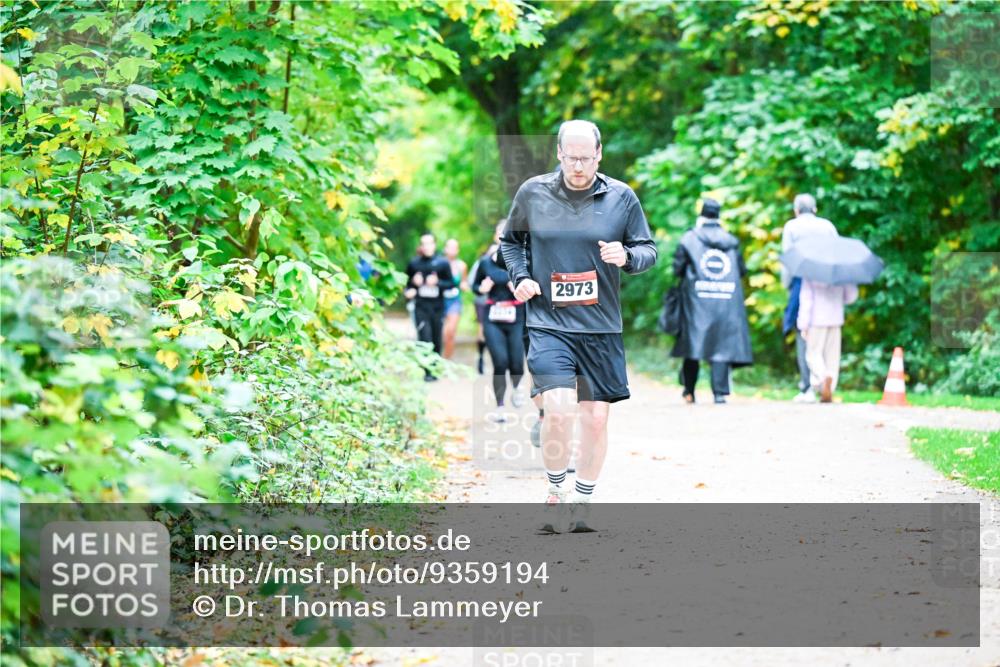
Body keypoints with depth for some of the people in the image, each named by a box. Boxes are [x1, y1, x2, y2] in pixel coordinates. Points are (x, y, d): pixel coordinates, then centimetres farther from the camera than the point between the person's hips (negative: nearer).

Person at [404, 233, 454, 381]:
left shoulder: (442, 263, 3)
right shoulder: (414, 263, 5)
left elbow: (451, 283, 3)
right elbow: (407, 282, 16)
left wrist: (437, 282, -12)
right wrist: (409, 291, -5)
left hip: (437, 306, 1)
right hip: (420, 306, -1)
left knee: (436, 340, 6)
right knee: (424, 338, -12)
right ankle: (427, 372, -11)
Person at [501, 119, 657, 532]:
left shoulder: (621, 197, 2)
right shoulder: (532, 193, 2)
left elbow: (649, 251, 8)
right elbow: (510, 241, 17)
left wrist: (627, 257, -14)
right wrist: (520, 277, 0)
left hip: (601, 328, 2)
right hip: (548, 324, -2)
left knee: (596, 418, 4)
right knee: (558, 411, -18)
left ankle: (582, 504, 21)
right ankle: (555, 493, 5)